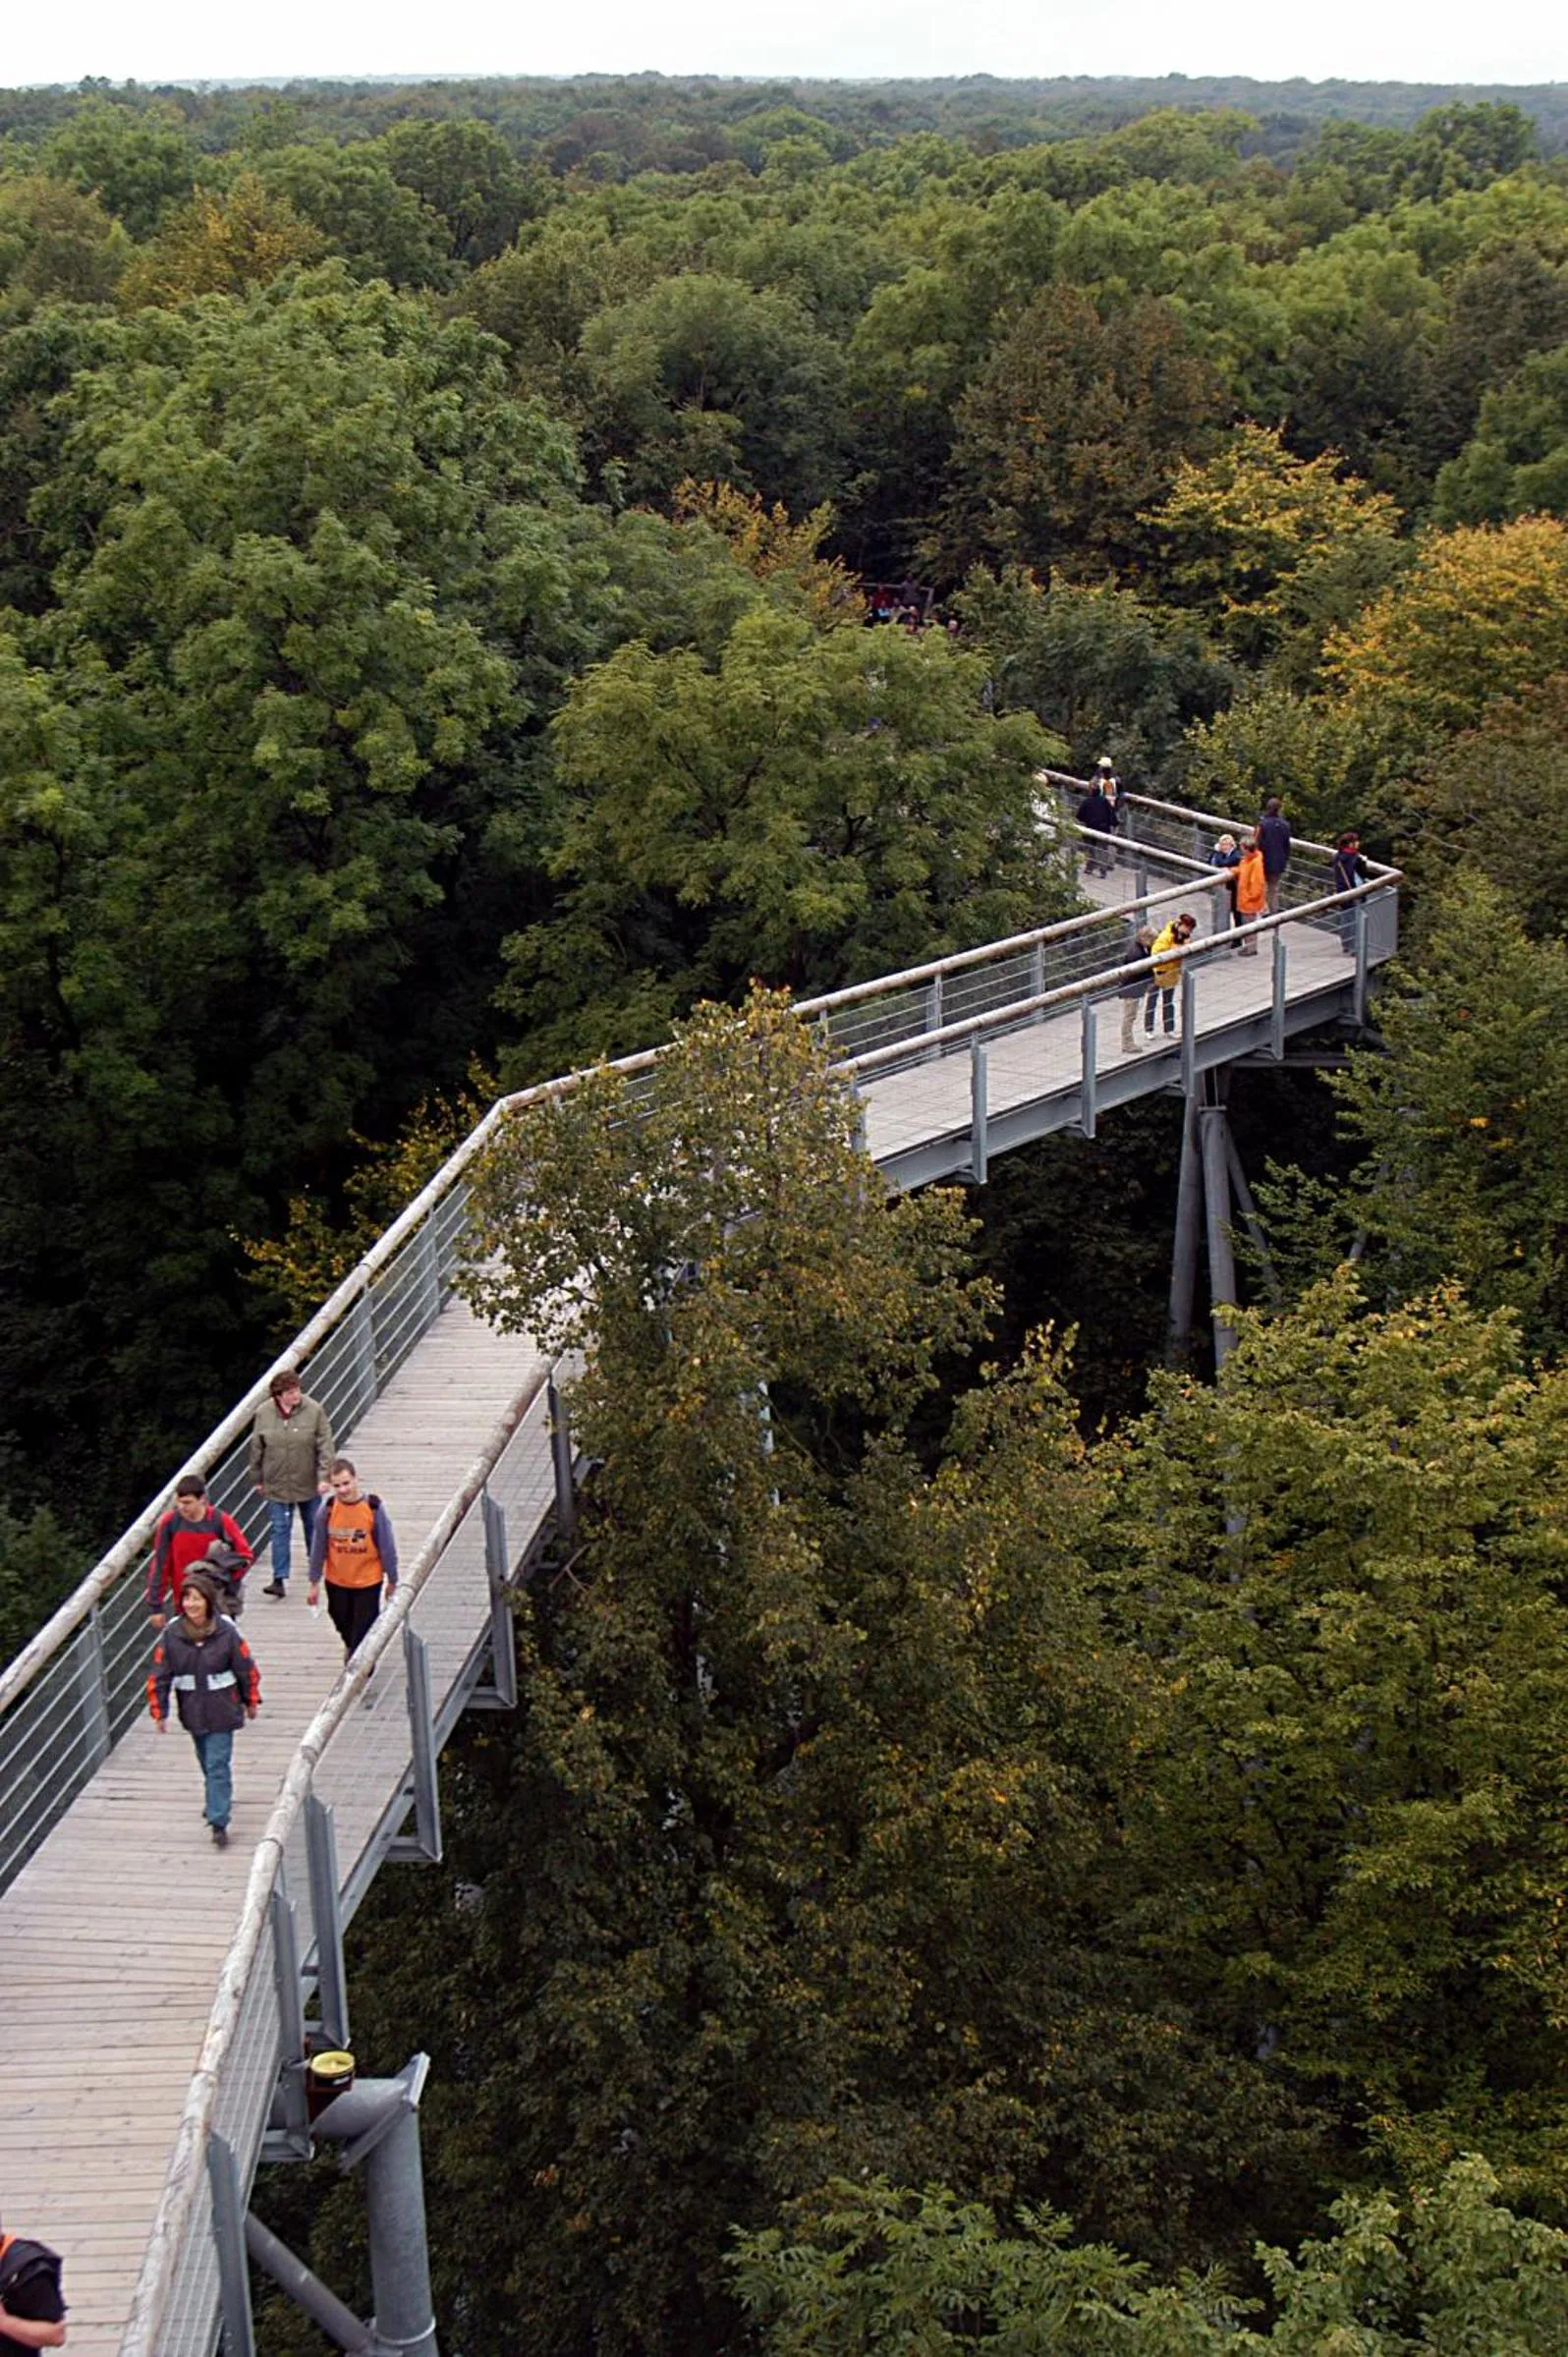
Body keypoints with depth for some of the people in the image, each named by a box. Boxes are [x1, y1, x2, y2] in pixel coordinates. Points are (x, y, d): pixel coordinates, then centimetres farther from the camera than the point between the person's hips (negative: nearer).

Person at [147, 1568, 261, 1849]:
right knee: (206, 1761, 22)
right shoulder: (172, 1634, -11)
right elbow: (160, 1674, -3)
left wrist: (251, 1701, 6)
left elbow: (246, 1668, -3)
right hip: (192, 1713, 3)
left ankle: (219, 1823, -2)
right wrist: (159, 1712, -2)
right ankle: (217, 1800, 47)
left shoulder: (226, 1632, -15)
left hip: (221, 1712, -3)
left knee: (218, 1765, -6)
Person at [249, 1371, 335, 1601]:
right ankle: (280, 1579, 0)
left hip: (308, 1483, 0)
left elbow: (325, 1445, -10)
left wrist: (324, 1476, -15)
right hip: (276, 1484, 0)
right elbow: (256, 1448, 2)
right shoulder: (264, 1413, -8)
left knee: (312, 1525, 17)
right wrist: (257, 1478, 7)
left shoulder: (314, 1411, -12)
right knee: (280, 1530, -1)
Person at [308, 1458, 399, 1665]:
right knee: (343, 1623, 24)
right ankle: (351, 1647, 55)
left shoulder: (374, 1508, -19)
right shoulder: (328, 1510, -13)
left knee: (363, 1629, 1)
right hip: (336, 1581, 3)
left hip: (368, 1581, -3)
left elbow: (387, 1547, -9)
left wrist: (392, 1581, -2)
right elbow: (318, 1547, -2)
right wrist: (314, 1582, 3)